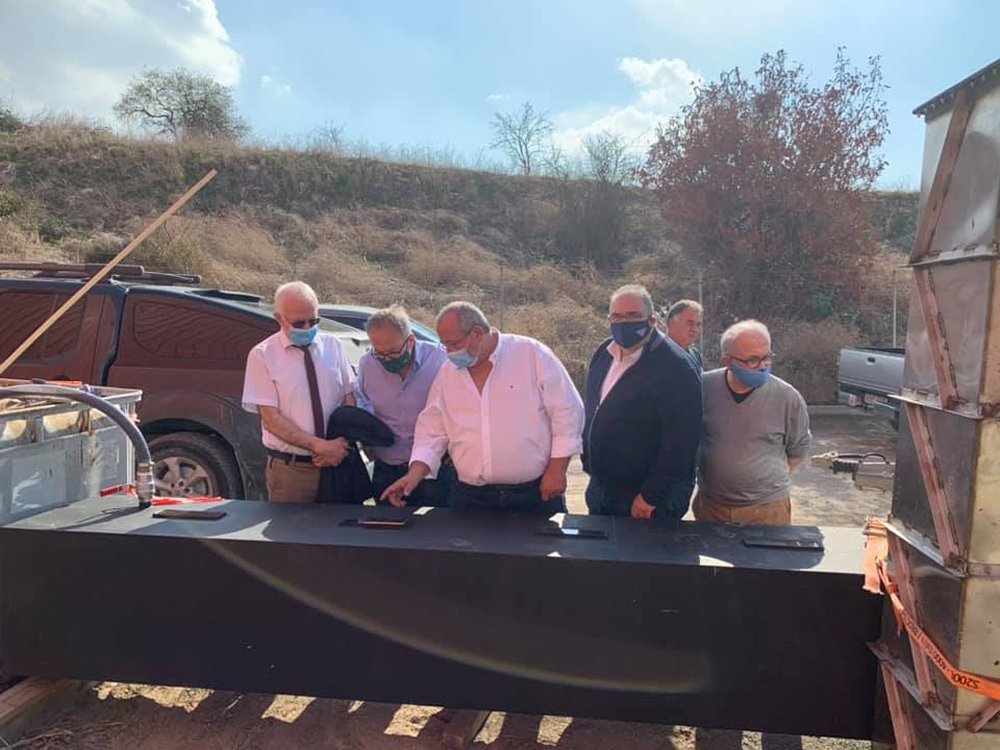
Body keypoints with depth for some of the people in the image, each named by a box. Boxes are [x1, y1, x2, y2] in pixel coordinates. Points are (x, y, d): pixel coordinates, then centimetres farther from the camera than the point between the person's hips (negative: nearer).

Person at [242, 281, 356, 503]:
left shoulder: (333, 346, 4)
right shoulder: (262, 355, -6)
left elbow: (349, 397, 5)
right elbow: (270, 418, -9)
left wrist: (340, 446, -11)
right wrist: (320, 446, -17)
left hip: (338, 461, 3)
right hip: (289, 470, -3)